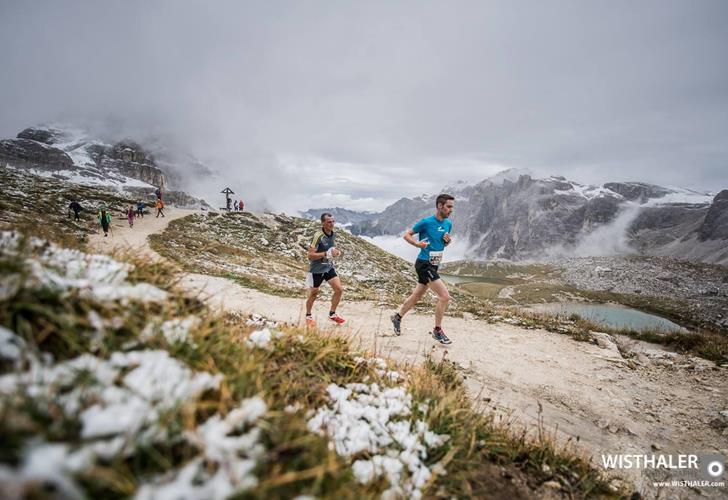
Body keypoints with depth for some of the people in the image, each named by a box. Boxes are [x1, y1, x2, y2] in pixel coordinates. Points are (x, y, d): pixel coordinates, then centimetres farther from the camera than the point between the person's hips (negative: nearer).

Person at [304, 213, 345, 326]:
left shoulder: (333, 234, 1)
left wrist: (337, 252, -2)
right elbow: (310, 255, -25)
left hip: (329, 267, 6)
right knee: (313, 294, 9)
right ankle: (308, 316, 32)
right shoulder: (318, 236, -23)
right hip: (316, 269, -6)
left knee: (339, 289, -2)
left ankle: (332, 314, 17)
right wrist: (326, 254, -33)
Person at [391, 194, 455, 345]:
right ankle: (437, 331, 3)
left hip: (433, 265, 8)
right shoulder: (426, 222, -13)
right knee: (445, 296, -12)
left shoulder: (448, 224, 8)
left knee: (417, 296, 18)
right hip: (424, 264, -8)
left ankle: (397, 317, 38)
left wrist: (447, 241, -1)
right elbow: (406, 235, -5)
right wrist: (417, 244, -22)